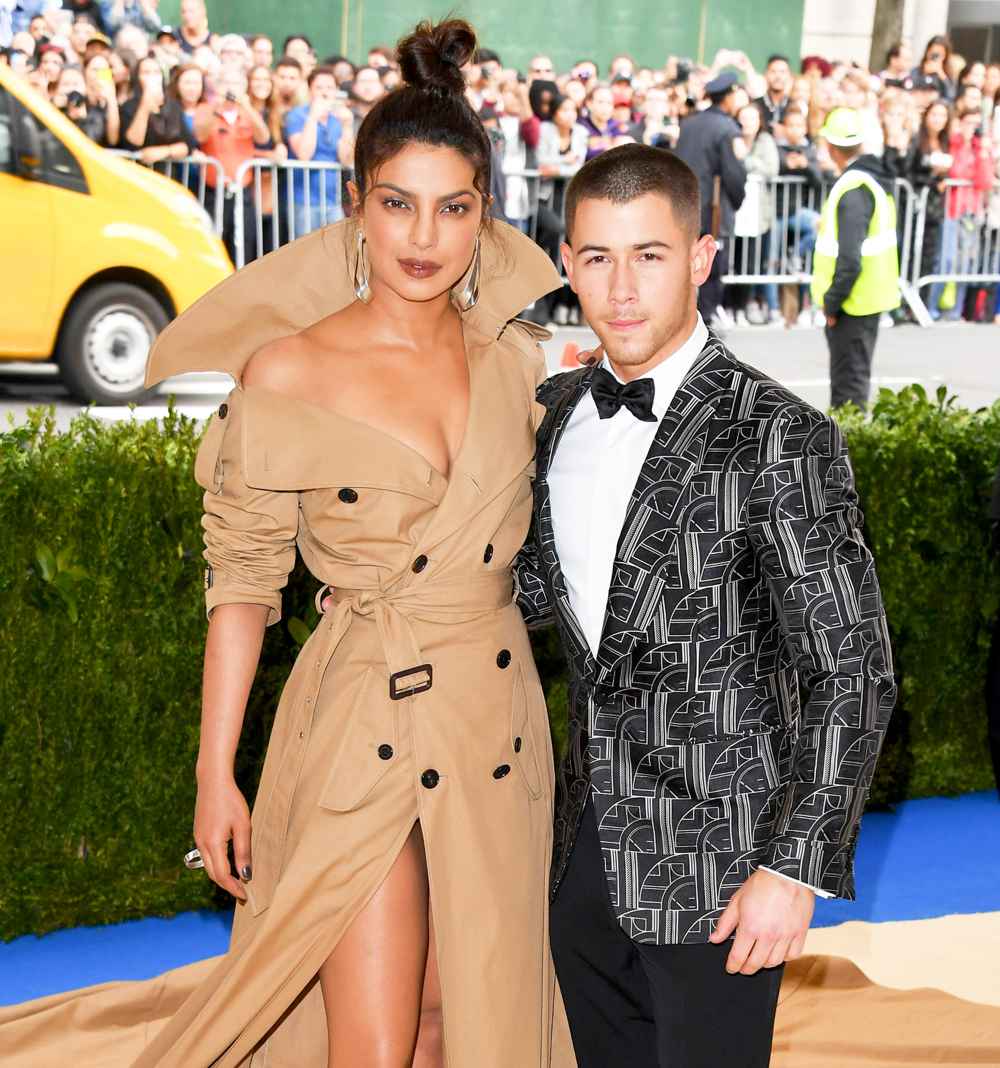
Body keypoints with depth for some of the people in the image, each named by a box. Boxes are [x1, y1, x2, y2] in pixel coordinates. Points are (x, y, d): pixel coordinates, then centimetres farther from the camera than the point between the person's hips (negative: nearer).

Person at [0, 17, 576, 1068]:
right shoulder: (288, 376, -11)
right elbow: (243, 579, -8)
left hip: (498, 724, 5)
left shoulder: (514, 354, 2)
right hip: (362, 732, -4)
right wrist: (215, 774, -8)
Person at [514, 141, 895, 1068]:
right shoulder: (560, 409, 4)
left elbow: (851, 676, -16)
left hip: (716, 861, -6)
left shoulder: (778, 440, -17)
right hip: (589, 845, 6)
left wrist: (796, 868, -19)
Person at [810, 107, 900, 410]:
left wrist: (831, 302, -17)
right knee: (850, 375, 20)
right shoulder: (873, 178, 10)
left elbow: (850, 258, -26)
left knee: (849, 380, -4)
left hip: (854, 301, -10)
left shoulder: (852, 189, -21)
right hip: (870, 295, 10)